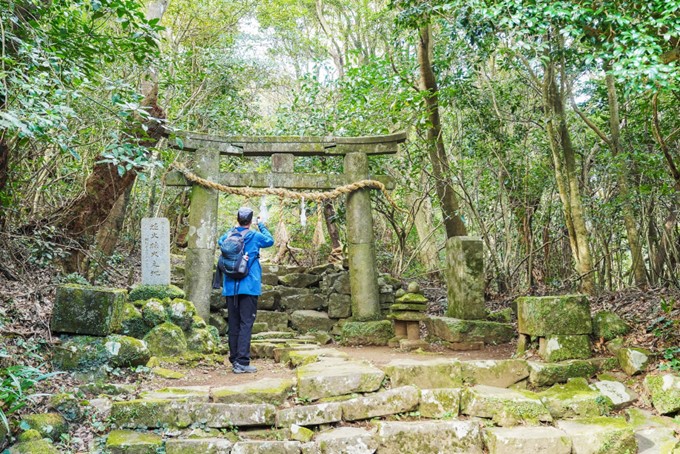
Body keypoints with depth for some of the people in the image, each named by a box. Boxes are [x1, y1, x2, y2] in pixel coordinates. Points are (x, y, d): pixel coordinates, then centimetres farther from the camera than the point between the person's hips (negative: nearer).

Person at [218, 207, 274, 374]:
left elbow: (219, 241, 28)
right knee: (246, 324, -5)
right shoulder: (255, 236, -3)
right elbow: (270, 241, 17)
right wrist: (261, 226, 30)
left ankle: (234, 359, 16)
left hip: (230, 287, 4)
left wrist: (234, 228, 27)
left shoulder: (228, 236, 5)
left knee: (233, 324, 10)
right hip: (249, 287, -4)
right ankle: (242, 362, -10)